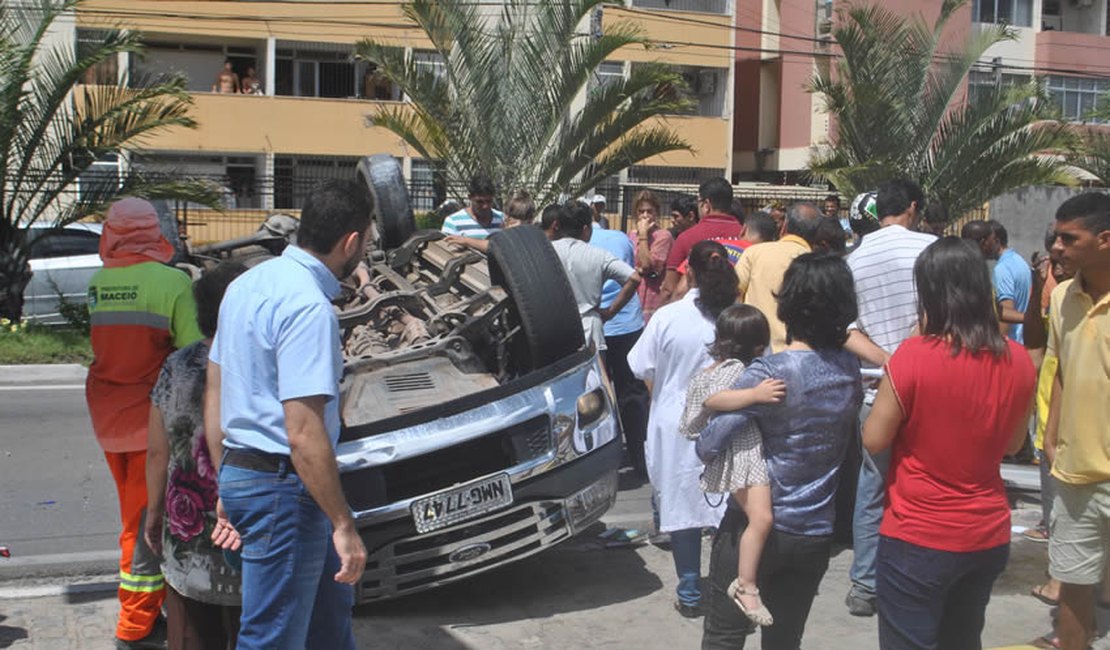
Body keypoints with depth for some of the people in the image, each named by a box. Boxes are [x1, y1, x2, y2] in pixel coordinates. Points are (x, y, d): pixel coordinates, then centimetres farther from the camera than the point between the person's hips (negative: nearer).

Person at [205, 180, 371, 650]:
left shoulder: (247, 283, 8)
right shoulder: (309, 307, -22)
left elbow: (214, 393, 13)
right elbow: (304, 435, -26)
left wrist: (225, 489, 19)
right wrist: (344, 526, -20)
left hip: (239, 474, 10)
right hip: (282, 488, -10)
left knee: (330, 610, 26)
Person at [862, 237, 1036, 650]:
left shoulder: (913, 357, -19)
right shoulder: (1018, 360, -3)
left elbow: (874, 441, -10)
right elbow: (1013, 444, 10)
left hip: (918, 540, -5)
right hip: (989, 537, 5)